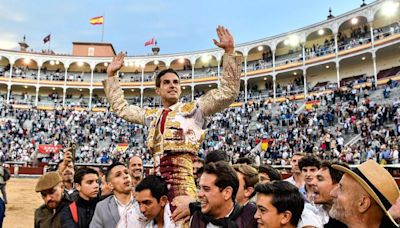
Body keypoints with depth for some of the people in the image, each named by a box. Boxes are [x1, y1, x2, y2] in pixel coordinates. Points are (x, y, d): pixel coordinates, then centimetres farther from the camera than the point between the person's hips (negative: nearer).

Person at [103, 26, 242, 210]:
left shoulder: (193, 109, 7)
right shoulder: (151, 115, 21)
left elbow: (228, 92, 0)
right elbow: (121, 108, 32)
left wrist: (229, 51, -4)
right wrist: (111, 75, 30)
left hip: (183, 177, -4)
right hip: (157, 178, 5)